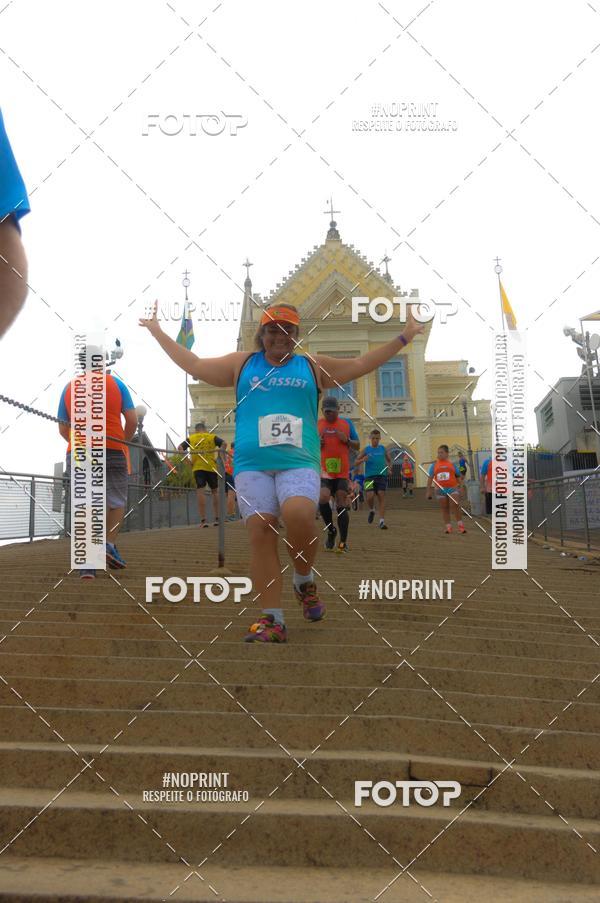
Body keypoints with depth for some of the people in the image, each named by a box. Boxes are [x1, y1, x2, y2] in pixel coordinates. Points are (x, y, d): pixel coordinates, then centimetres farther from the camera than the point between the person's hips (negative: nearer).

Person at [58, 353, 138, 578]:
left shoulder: (69, 388, 9)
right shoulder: (115, 383, 3)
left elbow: (62, 428, 11)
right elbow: (132, 420, -2)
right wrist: (124, 441, 14)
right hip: (112, 450, -2)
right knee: (116, 501, 12)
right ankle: (110, 544, -7)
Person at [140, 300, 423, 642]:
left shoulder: (313, 367, 20)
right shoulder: (242, 364, 20)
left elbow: (361, 364, 24)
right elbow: (194, 365, 26)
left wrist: (404, 337, 23)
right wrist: (158, 332, 30)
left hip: (299, 462, -1)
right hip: (252, 464, 1)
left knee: (299, 515, -28)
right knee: (261, 532, -10)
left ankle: (305, 581, 0)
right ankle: (273, 619, -7)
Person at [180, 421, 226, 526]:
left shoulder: (190, 438, 13)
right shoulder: (212, 437, 12)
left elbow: (181, 448, 0)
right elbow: (224, 444, -3)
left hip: (197, 467, -1)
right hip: (211, 467, 1)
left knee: (200, 492, -5)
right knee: (214, 491, 13)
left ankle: (203, 520, -12)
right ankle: (216, 518, 11)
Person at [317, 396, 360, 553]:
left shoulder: (347, 424, 8)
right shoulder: (316, 425, 8)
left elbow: (357, 445, 11)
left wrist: (347, 440, -9)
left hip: (342, 472, 0)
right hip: (324, 471, 0)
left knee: (341, 505, 0)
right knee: (323, 499, -21)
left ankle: (343, 542, 9)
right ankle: (331, 530, 4)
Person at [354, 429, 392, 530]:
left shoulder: (383, 449, 11)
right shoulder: (366, 449, 6)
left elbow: (389, 459, 26)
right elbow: (356, 462, 9)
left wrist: (389, 467, 6)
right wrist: (363, 460, -12)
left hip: (382, 476, 1)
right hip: (369, 476, -1)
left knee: (381, 496, -9)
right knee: (370, 496, -16)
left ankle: (382, 521, -8)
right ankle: (371, 511, 18)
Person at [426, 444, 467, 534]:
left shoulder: (452, 464, 5)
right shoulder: (434, 465, 6)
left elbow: (459, 476, 10)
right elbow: (430, 478, 5)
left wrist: (459, 486, 2)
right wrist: (428, 491, 1)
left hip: (452, 488, -2)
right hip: (441, 489, 2)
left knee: (455, 505, -15)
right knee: (444, 509, 6)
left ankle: (460, 525, -4)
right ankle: (448, 527, 13)